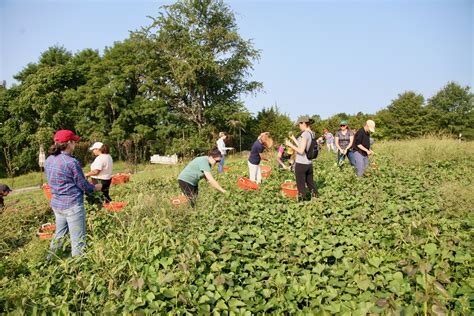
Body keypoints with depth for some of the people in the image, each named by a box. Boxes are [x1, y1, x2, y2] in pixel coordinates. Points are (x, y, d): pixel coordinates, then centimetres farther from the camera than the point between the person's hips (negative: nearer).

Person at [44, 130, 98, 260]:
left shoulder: (49, 160, 4)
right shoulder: (71, 162, -20)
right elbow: (83, 185, -13)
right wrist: (95, 187, 6)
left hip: (56, 204, 8)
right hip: (72, 205, -8)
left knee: (59, 234, 24)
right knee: (78, 240, 2)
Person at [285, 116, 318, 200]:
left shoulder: (305, 134, -17)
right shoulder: (312, 134, 8)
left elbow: (301, 151, -20)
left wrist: (290, 145, -10)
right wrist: (293, 138, 18)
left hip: (301, 164, -8)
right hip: (309, 164, 8)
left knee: (301, 187, 3)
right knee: (310, 183, 18)